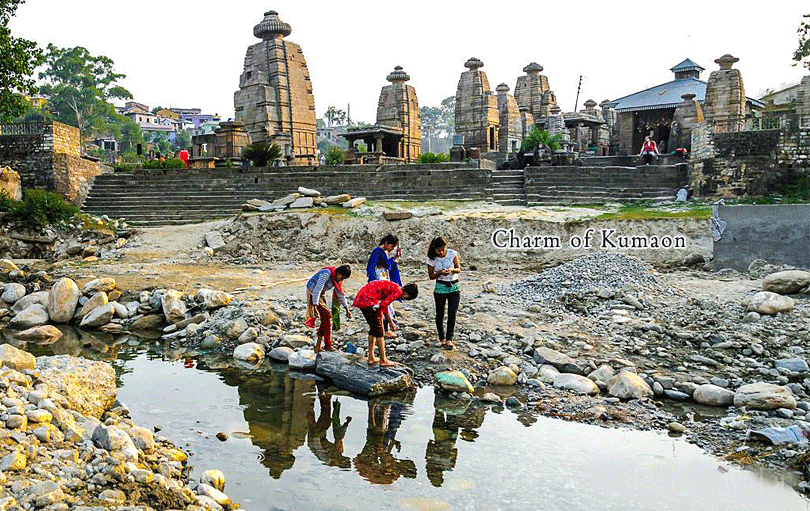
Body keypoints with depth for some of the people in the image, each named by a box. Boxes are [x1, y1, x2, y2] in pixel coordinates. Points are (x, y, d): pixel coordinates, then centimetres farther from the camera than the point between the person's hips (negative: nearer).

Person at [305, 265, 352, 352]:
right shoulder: (326, 274, -26)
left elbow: (340, 293, 12)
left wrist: (347, 309, 11)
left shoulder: (337, 278, 1)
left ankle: (318, 347, 7)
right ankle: (328, 345, -6)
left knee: (325, 320, 2)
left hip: (321, 295, 9)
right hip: (312, 292, -9)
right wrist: (315, 306, -37)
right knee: (326, 316, -13)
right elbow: (317, 290, -31)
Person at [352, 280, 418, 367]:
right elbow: (383, 306, -15)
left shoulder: (394, 287, 19)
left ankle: (371, 358, 23)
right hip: (368, 301, -10)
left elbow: (384, 304, 29)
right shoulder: (398, 292, -8)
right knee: (379, 330, 0)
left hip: (361, 297, 10)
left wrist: (391, 322, 31)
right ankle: (383, 360, 6)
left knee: (373, 328, 18)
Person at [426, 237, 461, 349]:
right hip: (440, 288, 0)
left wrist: (452, 270, -23)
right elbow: (431, 276, -1)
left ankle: (449, 339, -3)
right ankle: (442, 338, 22)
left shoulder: (452, 254, -8)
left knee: (452, 314, -7)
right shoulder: (432, 259, -8)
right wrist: (440, 273, -22)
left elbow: (459, 269, -1)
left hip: (454, 286, 0)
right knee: (440, 314, 6)